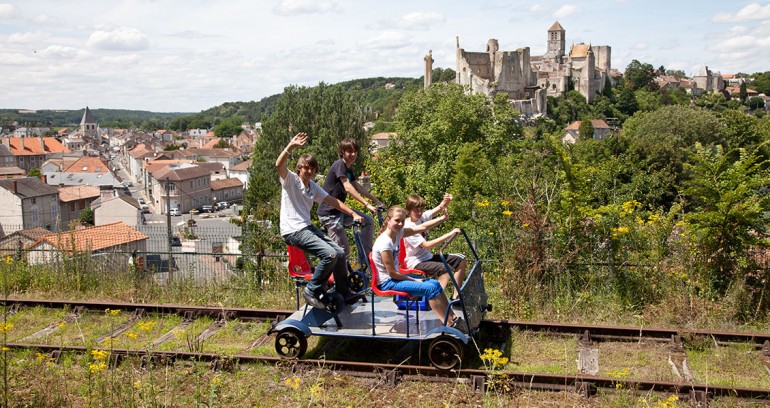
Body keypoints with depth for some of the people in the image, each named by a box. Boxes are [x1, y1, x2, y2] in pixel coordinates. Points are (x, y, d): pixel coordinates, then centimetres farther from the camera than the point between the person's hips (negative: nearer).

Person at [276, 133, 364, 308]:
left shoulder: (314, 188, 15)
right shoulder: (290, 180, -5)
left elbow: (333, 201, 12)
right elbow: (279, 165, -25)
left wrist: (353, 214, 2)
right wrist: (291, 146, -40)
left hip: (308, 227, 8)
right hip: (293, 230, -8)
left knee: (340, 253, -1)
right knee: (330, 254, -23)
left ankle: (344, 294, 14)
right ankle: (312, 291, -7)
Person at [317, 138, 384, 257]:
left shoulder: (349, 169, 12)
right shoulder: (339, 165, -16)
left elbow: (358, 188, 18)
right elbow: (348, 188, -25)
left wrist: (376, 201, 13)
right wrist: (367, 204, -29)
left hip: (340, 209, 9)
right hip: (329, 212, -9)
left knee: (369, 221, 1)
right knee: (343, 251, -7)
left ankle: (366, 254, 11)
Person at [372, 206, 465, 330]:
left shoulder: (397, 232, 1)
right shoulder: (385, 242, -24)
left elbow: (422, 227, 3)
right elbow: (391, 273, -21)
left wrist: (443, 217, -4)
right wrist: (414, 280, -11)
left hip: (396, 276, 9)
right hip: (387, 283, -9)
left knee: (435, 283, 4)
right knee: (430, 288, -16)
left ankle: (453, 318, 11)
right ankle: (449, 325, -8)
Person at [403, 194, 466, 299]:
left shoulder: (422, 217, 2)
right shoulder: (408, 228, -20)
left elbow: (439, 208, -3)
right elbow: (426, 245, -27)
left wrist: (446, 201, -28)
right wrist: (449, 235, -30)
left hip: (427, 257, 9)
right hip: (416, 262, -9)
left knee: (461, 260, 4)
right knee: (445, 268, -33)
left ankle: (455, 296, 7)